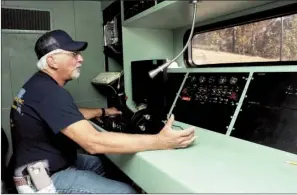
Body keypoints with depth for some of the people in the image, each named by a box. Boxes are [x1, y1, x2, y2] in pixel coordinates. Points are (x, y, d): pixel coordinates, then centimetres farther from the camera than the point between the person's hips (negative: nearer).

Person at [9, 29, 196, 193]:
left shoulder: (40, 83, 5)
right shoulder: (50, 92, -29)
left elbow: (71, 115, 20)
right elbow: (93, 142, -38)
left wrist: (104, 112, 20)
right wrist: (159, 141, -37)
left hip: (44, 162, 10)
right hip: (47, 176, -10)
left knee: (98, 162, 26)